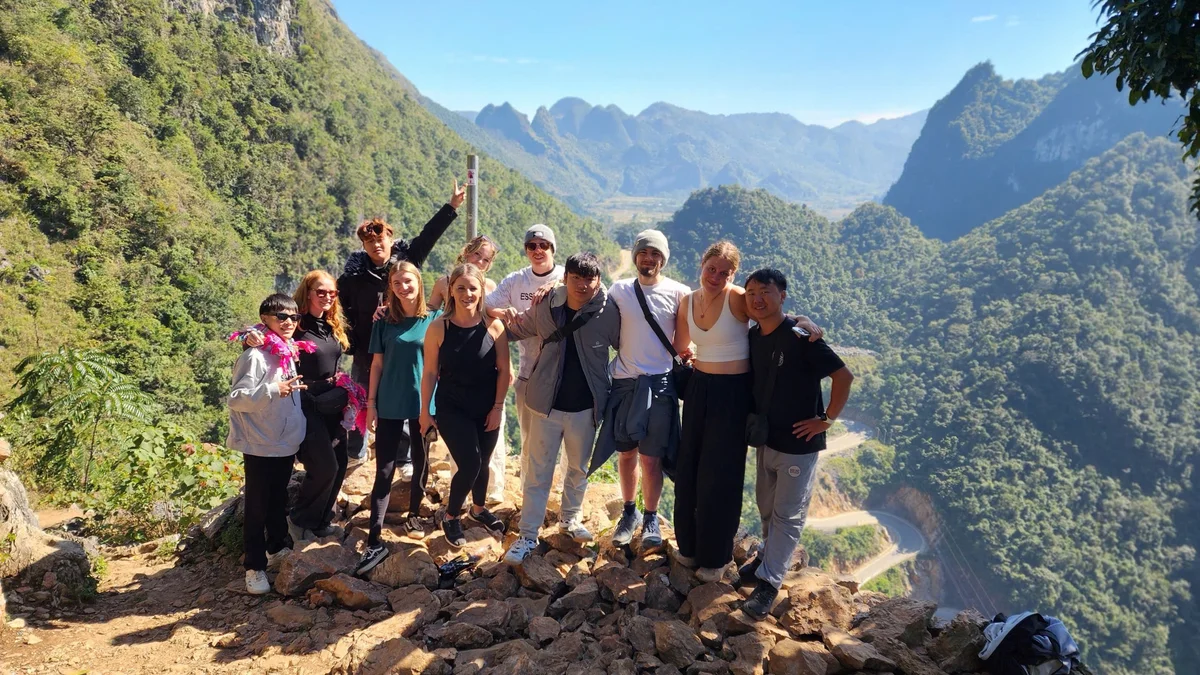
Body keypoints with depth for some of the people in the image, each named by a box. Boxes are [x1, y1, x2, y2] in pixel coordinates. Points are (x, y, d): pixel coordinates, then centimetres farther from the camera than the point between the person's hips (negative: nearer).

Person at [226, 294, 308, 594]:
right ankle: (255, 567, 13)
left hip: (286, 444, 7)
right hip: (260, 446, -7)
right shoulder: (255, 356, -16)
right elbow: (234, 398, -21)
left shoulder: (289, 353, 7)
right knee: (257, 508, 3)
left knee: (279, 502, 19)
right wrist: (273, 390, -30)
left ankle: (278, 548, 34)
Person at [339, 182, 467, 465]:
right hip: (366, 350, 1)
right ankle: (355, 451, 33)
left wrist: (451, 207, -5)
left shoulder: (406, 260, -2)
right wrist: (349, 340, 1)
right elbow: (339, 306, 8)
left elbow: (428, 235, -3)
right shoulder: (353, 274, -3)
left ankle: (406, 458, 19)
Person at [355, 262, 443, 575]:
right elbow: (377, 365, 5)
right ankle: (374, 541, -1)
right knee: (384, 470, -2)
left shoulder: (435, 319, -2)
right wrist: (371, 403, 1)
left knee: (421, 463, 14)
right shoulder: (385, 322, 1)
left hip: (425, 404, 0)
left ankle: (414, 514, 37)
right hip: (390, 406, 0)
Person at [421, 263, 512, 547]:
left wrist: (498, 407, -5)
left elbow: (503, 370, -4)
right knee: (470, 464, -9)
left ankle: (478, 509, 45)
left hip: (486, 409, 2)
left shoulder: (493, 325, -10)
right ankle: (450, 517, 17)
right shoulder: (438, 327, -13)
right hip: (452, 409, -2)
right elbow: (429, 372, -6)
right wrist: (425, 411, -3)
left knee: (482, 464, 17)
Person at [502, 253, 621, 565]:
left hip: (585, 407, 0)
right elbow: (518, 329, 12)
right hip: (546, 403, 0)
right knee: (537, 471, 6)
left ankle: (571, 518, 42)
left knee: (579, 468, 19)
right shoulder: (546, 307, -5)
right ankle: (528, 537, 16)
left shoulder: (609, 312, -12)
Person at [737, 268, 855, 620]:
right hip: (765, 439, 7)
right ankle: (769, 557, 41)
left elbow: (843, 376, -19)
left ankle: (769, 581, 12)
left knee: (788, 514, 4)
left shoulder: (801, 338, -20)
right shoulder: (752, 336, 0)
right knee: (767, 507, 21)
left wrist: (826, 420, -16)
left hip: (798, 443, -7)